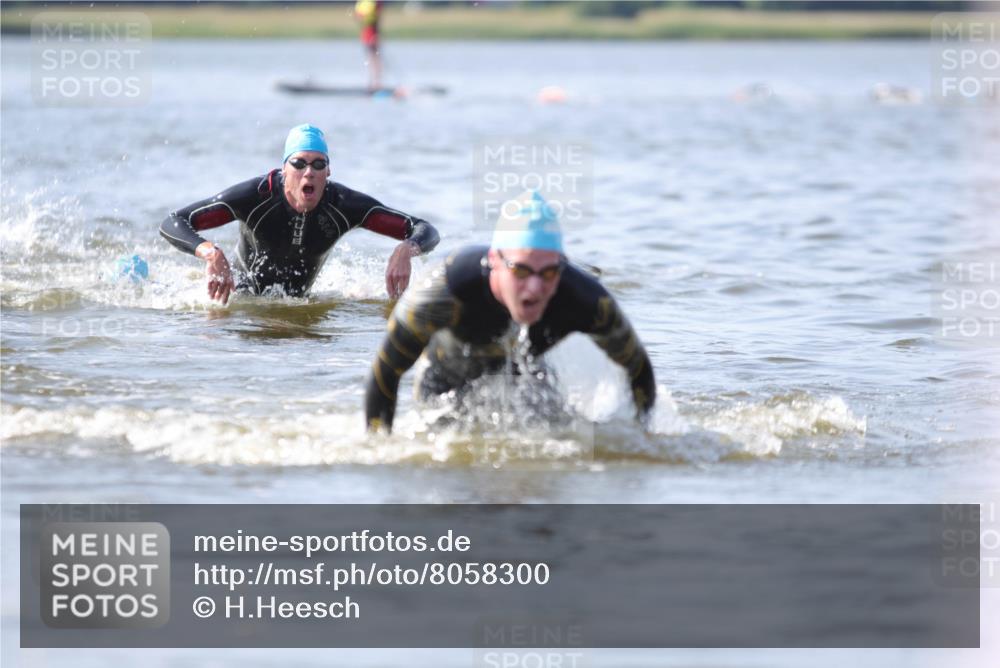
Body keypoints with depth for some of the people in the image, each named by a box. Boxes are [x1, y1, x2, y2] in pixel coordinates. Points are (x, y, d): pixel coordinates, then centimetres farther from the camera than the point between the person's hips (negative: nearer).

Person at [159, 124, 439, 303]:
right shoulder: (256, 195, -32)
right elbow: (171, 224, -34)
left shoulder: (344, 205, -26)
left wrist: (404, 251, -48)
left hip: (300, 299, 2)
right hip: (246, 288, -2)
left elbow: (426, 231, -24)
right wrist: (211, 253, -53)